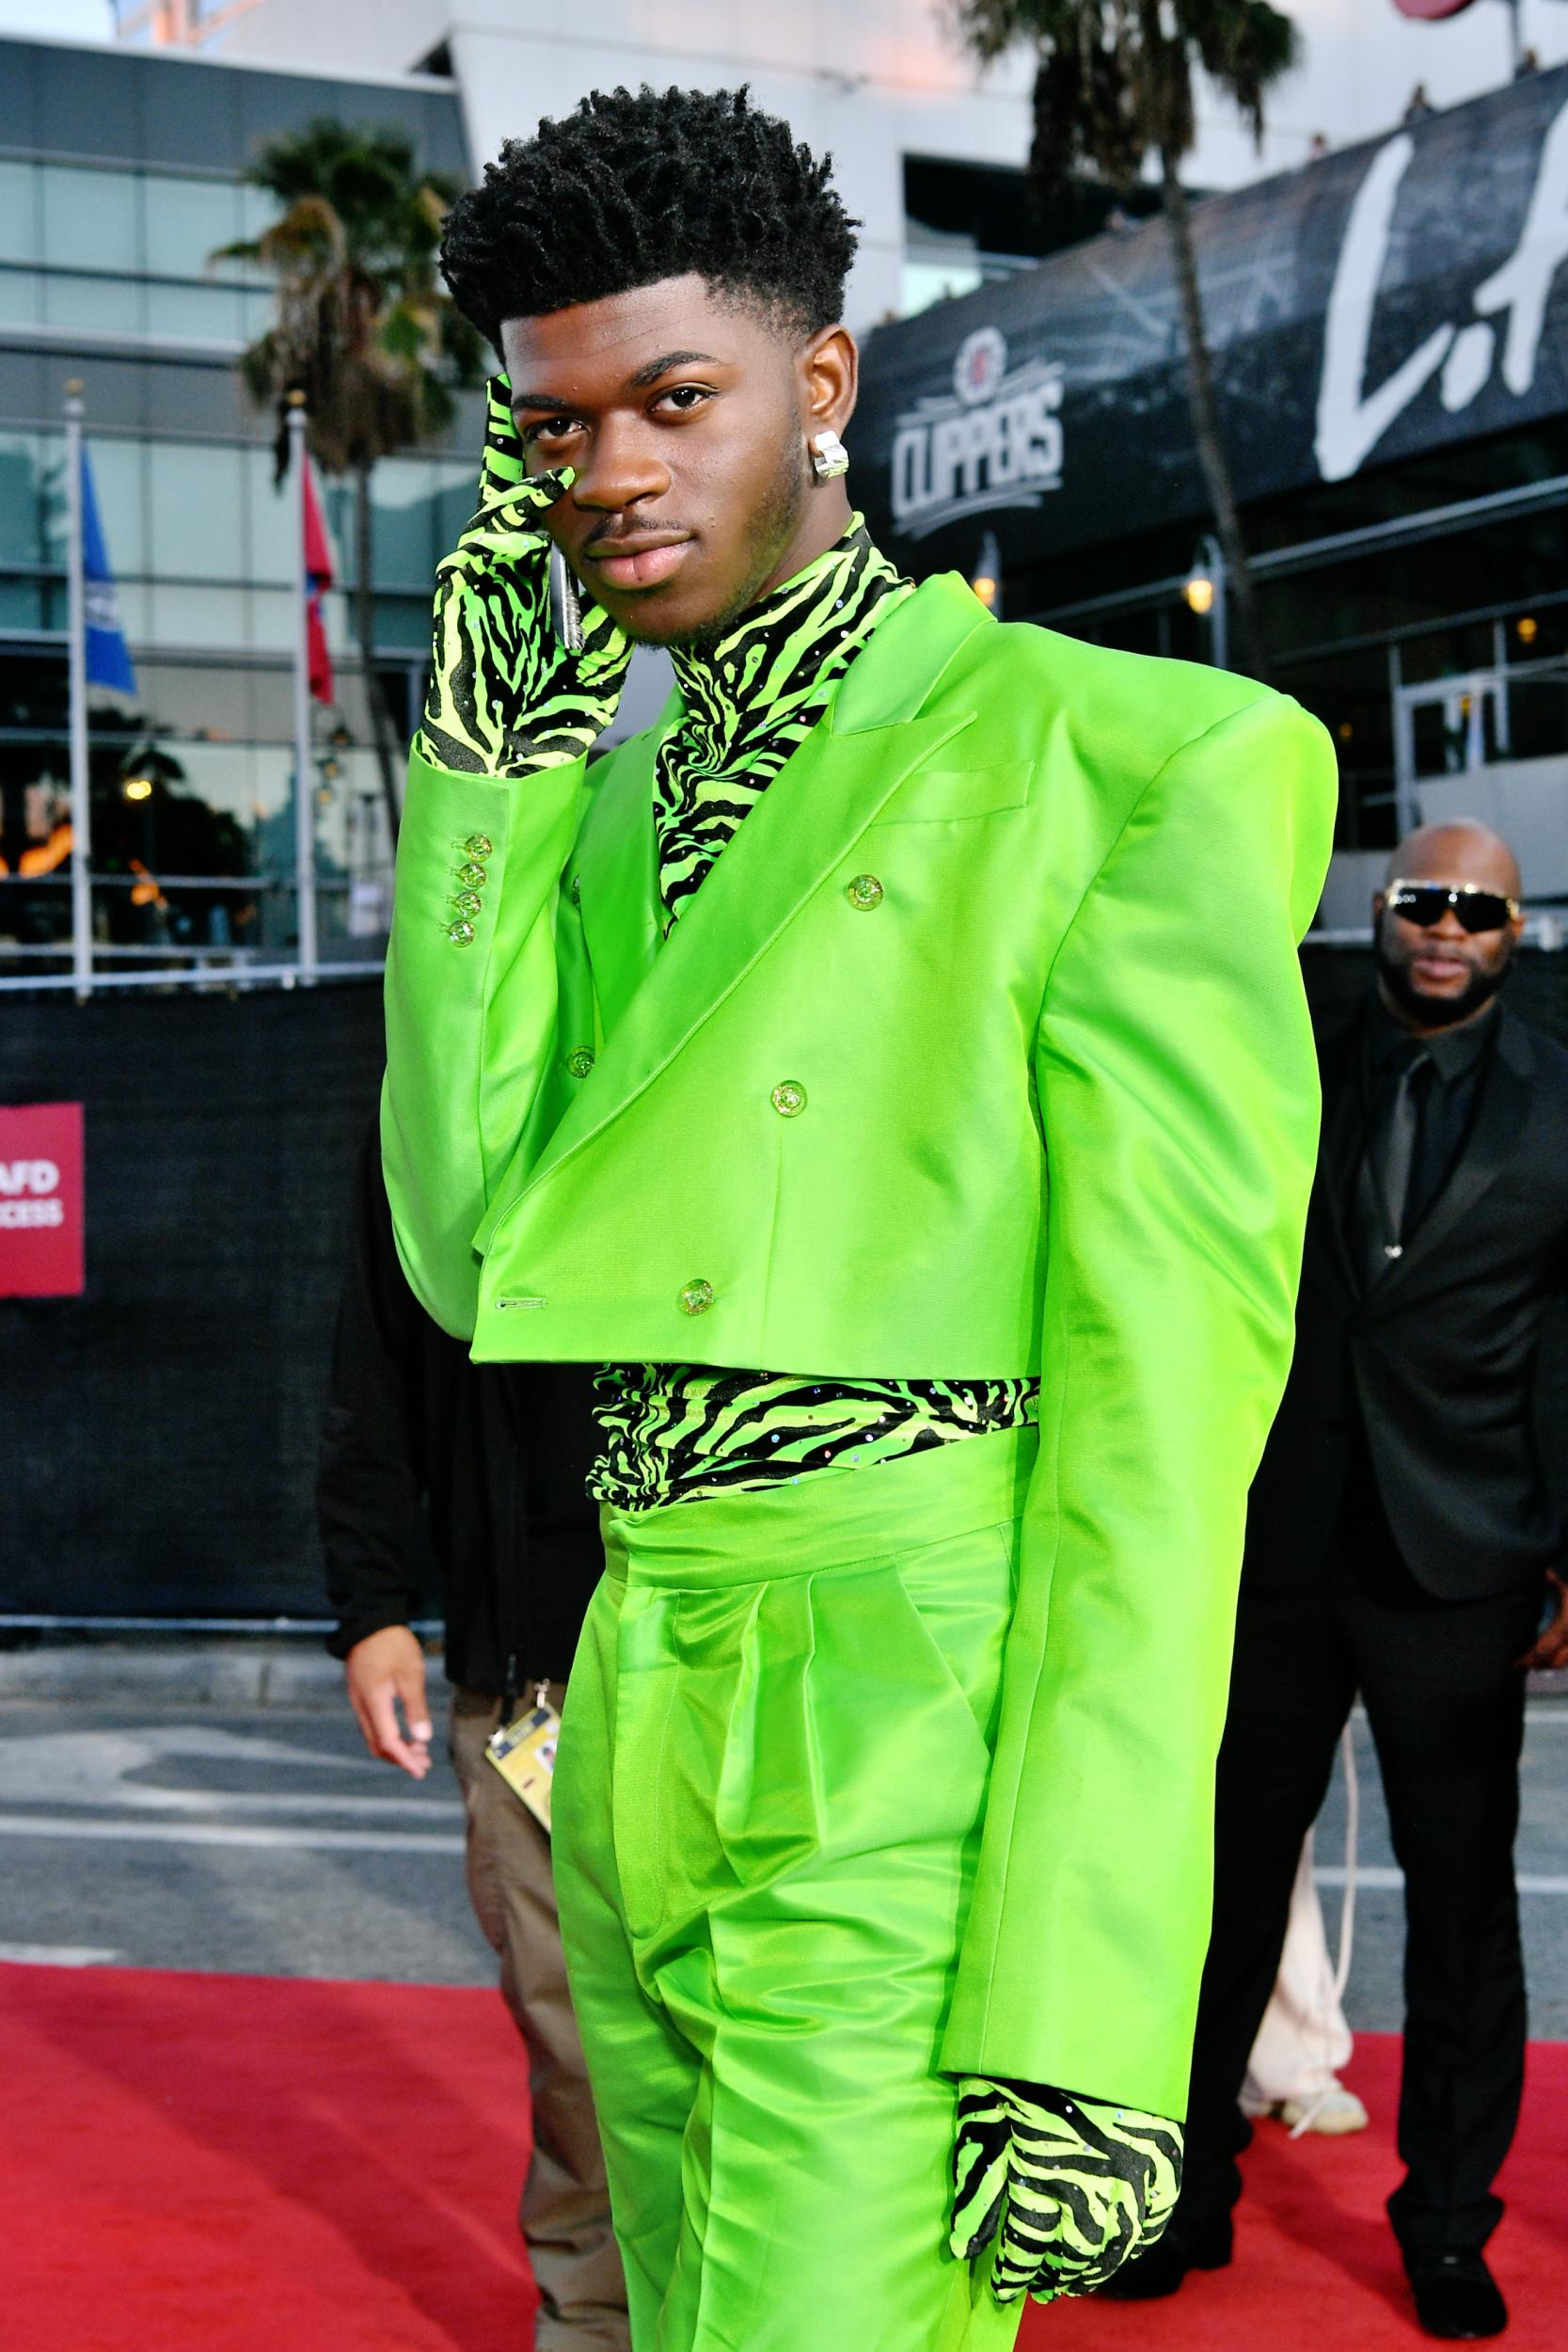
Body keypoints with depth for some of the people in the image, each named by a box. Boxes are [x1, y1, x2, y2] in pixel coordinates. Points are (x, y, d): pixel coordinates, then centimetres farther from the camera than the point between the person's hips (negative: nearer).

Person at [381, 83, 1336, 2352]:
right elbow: (477, 1253, 3)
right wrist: (487, 768, -1)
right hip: (641, 1753, 8)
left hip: (916, 1796, -7)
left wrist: (1084, 2017, -19)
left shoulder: (1116, 766, -8)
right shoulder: (613, 813, 15)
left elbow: (1163, 1397, -14)